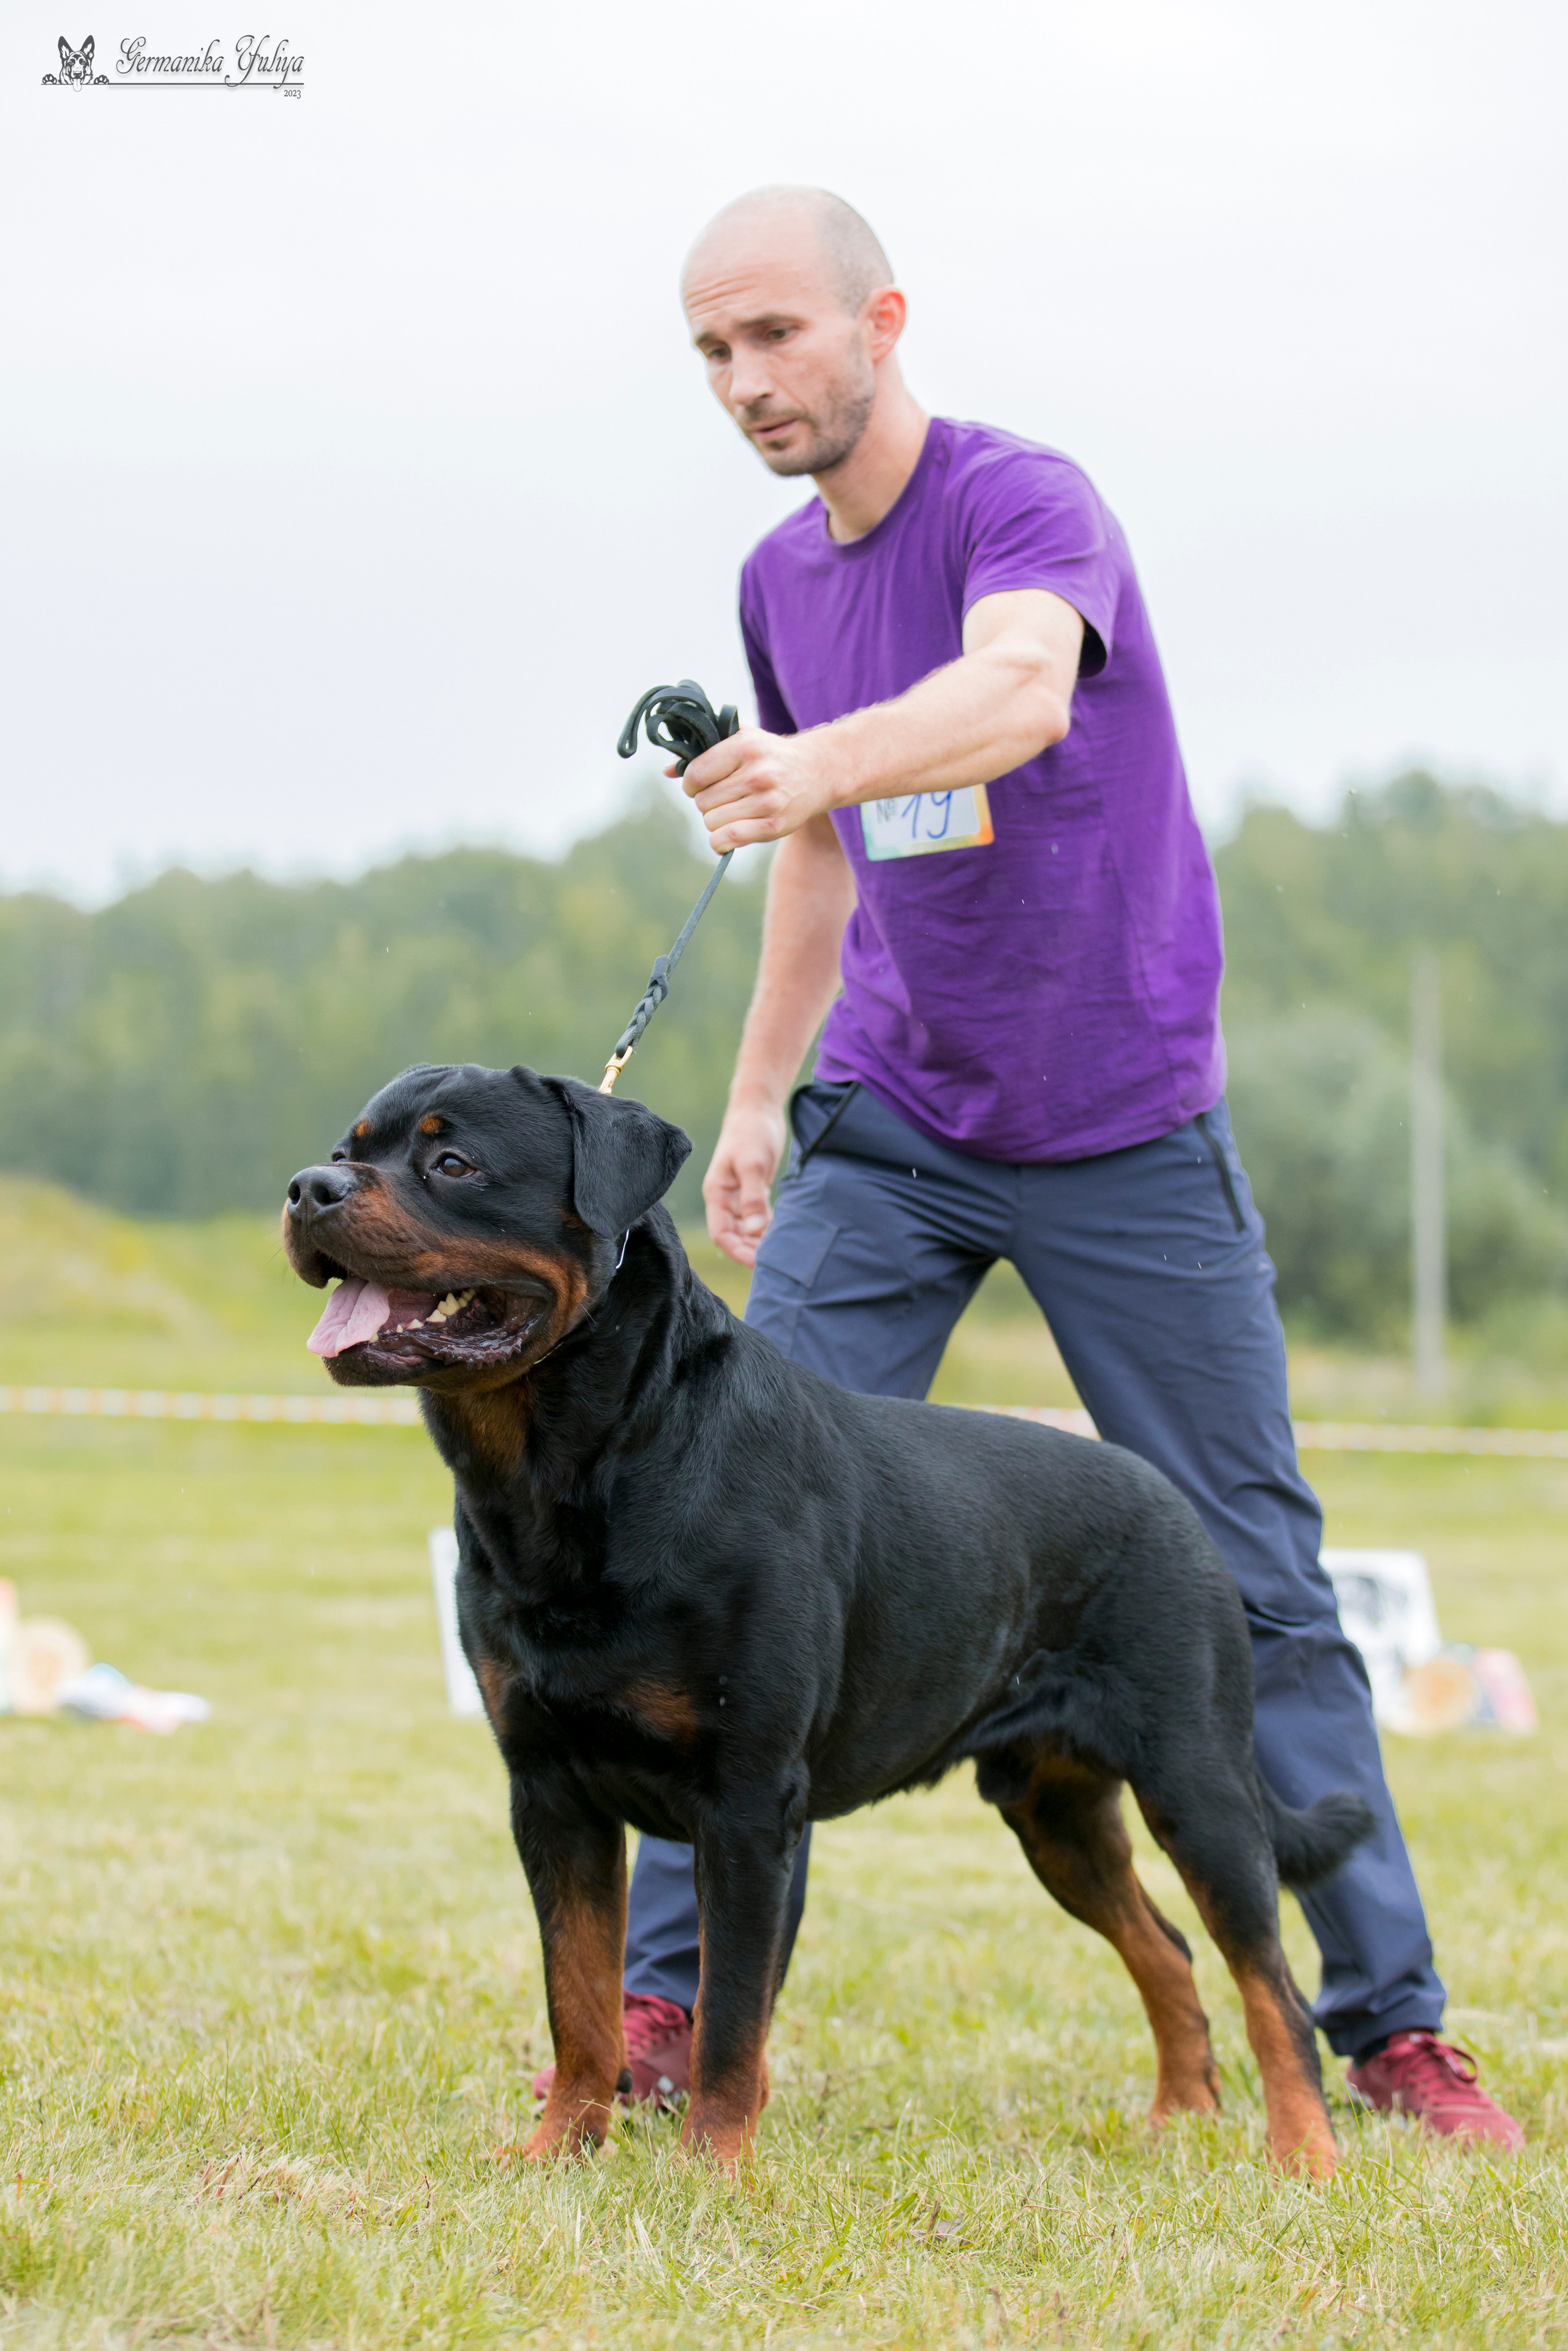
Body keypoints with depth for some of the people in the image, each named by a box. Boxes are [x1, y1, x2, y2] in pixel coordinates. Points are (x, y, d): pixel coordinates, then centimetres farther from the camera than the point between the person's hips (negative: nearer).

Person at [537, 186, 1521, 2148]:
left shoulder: (1024, 500, -15)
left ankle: (1389, 2025, 10)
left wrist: (823, 760, -56)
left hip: (1128, 1135, -5)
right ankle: (668, 2000, -2)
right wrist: (756, 1089, 18)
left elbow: (1020, 687, -38)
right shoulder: (780, 581, 6)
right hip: (887, 1126, 5)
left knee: (1254, 1584, 0)